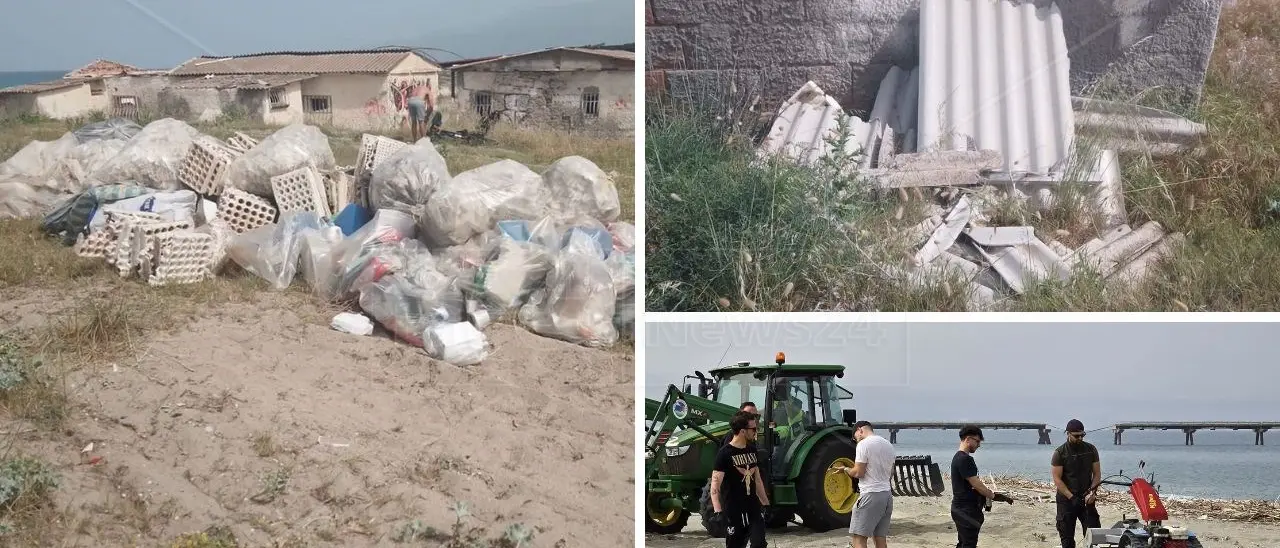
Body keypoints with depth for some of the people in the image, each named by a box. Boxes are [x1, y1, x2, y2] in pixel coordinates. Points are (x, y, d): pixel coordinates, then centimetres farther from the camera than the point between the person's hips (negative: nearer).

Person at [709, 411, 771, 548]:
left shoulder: (752, 450, 9)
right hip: (733, 511, -5)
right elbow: (715, 484, -18)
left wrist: (766, 504, 17)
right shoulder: (725, 453, -12)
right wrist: (717, 511, -28)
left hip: (754, 507, 5)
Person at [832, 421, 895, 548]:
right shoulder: (888, 445, 15)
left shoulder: (863, 444, -10)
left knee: (859, 537, -7)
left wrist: (845, 469, 4)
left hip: (870, 495, -8)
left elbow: (858, 472, -13)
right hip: (887, 495, 8)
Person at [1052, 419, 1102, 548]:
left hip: (1086, 499, 2)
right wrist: (1072, 497, -17)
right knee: (1067, 537, 1)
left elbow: (1097, 474, 7)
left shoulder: (1091, 449, 5)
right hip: (1066, 499, -2)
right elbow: (1057, 479, -8)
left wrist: (1092, 492, -11)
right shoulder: (1060, 453, -4)